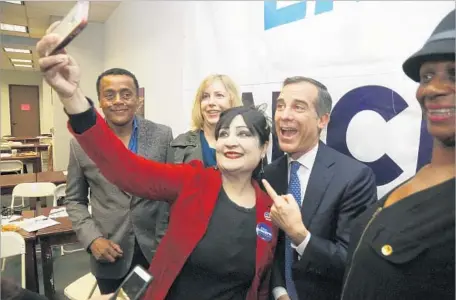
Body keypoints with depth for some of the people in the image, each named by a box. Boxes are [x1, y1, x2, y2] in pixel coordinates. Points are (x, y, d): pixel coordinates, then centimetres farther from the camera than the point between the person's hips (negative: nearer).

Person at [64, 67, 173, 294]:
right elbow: (74, 200, 5)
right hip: (110, 254, 1)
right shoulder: (81, 143, -4)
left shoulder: (162, 135, -5)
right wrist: (92, 239, -8)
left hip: (158, 250, 0)